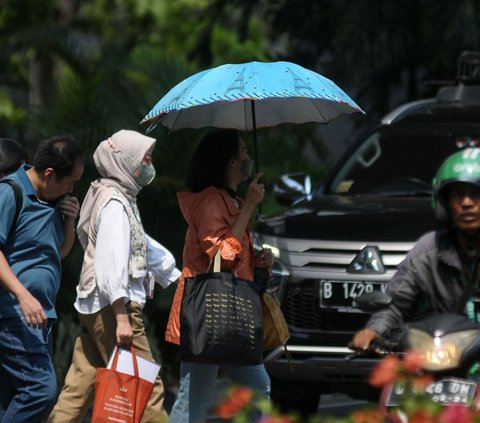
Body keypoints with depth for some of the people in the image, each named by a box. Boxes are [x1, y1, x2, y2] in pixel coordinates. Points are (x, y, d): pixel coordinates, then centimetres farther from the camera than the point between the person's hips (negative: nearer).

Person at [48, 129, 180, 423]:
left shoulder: (123, 200, 20)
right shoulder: (115, 203, -11)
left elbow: (145, 246, 31)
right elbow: (111, 262, -20)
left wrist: (177, 277, 34)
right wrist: (122, 316, -25)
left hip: (92, 308, 10)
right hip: (112, 307, -10)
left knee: (80, 388, 8)